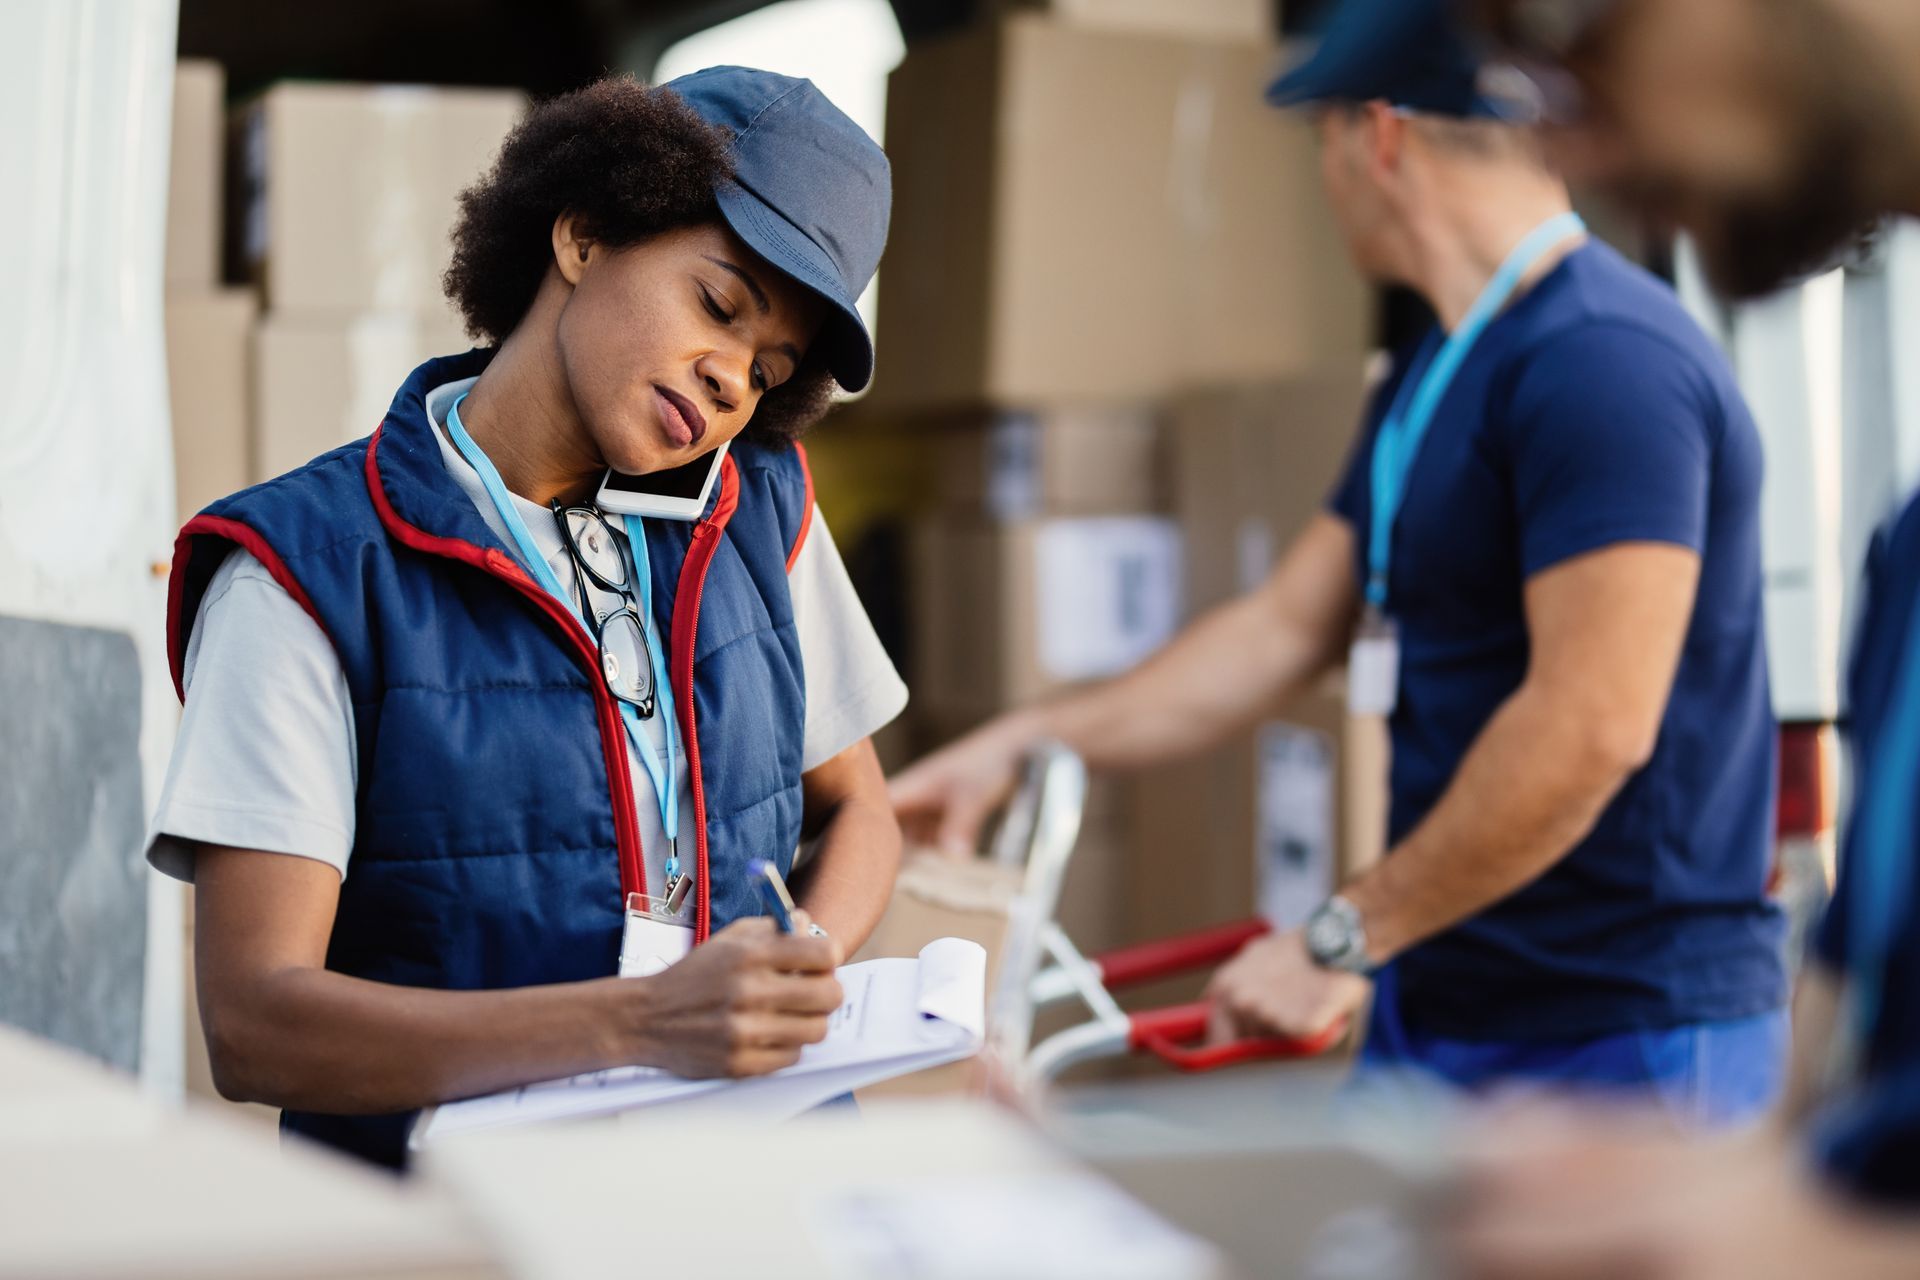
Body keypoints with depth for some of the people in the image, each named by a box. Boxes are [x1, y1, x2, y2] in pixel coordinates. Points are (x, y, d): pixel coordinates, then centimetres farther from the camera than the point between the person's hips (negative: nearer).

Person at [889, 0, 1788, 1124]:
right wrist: (1021, 744, 20)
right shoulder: (1434, 376, 16)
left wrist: (1346, 938, -18)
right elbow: (1289, 627, 21)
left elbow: (1594, 726, -25)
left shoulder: (1604, 363, -18)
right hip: (1442, 1014, 9)